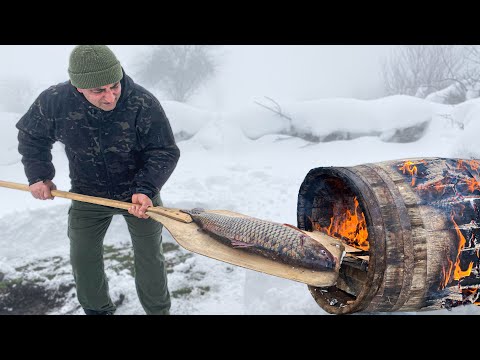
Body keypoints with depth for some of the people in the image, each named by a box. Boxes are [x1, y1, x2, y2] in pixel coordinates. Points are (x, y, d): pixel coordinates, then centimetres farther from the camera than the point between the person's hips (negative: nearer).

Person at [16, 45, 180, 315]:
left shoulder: (144, 104, -29)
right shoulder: (54, 101, -21)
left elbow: (165, 152, -19)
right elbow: (31, 136, 1)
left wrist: (146, 189, -33)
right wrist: (38, 175, -9)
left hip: (139, 193, -2)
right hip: (88, 194, 2)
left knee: (150, 258, 7)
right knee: (83, 260, 10)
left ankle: (158, 310, 30)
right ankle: (98, 310, 35)